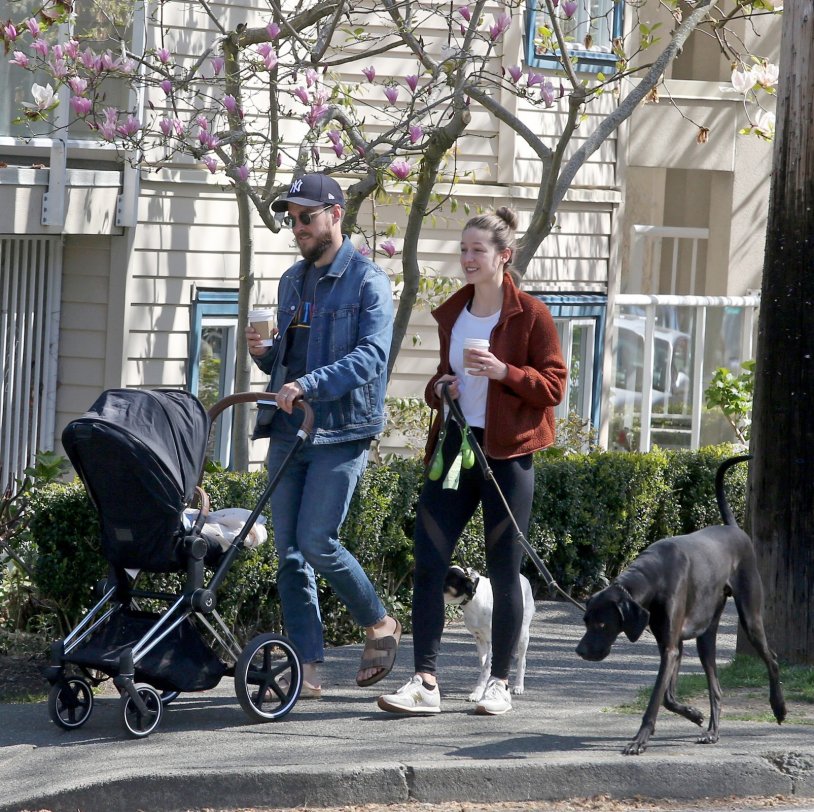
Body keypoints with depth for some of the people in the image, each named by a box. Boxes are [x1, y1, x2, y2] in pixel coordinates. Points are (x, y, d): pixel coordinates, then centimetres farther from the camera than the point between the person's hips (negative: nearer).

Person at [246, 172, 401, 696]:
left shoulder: (367, 281, -6)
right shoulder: (292, 282, 17)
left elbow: (372, 356, -19)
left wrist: (308, 385, -29)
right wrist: (264, 354, 1)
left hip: (341, 433, -7)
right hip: (288, 431, 7)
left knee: (317, 542, -13)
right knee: (290, 553, 2)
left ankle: (379, 626, 10)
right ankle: (307, 668, 5)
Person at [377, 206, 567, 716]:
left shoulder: (530, 314, -4)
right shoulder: (452, 314, 14)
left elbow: (554, 387, -6)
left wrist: (504, 372, -20)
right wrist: (440, 387, 3)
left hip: (506, 453, -5)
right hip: (454, 445, 5)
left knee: (504, 570, 2)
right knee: (428, 559, -6)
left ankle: (500, 683, 13)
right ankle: (425, 682, -7)